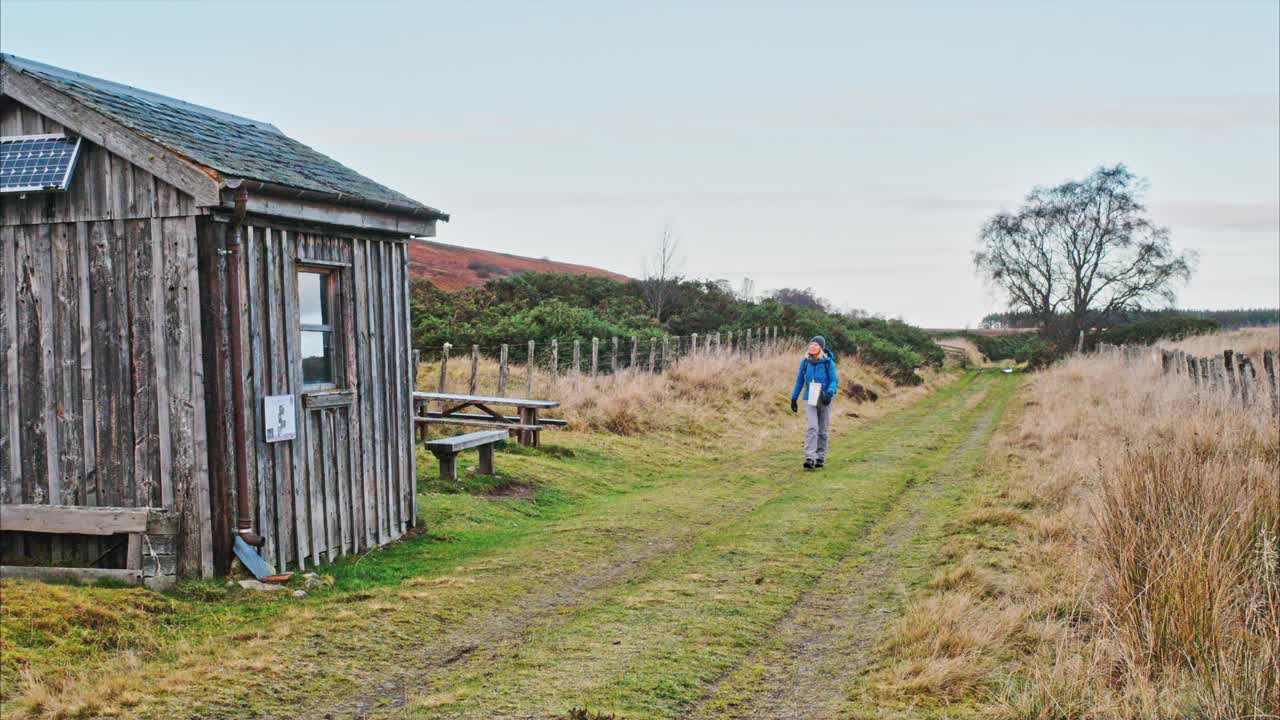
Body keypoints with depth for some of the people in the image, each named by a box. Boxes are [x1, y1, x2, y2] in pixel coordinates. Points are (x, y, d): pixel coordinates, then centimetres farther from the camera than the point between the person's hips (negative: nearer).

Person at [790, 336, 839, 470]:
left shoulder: (828, 362, -6)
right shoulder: (805, 362, 2)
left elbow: (834, 381, -8)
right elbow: (799, 381, 11)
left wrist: (829, 393, -27)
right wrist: (794, 398, 12)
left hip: (824, 400, -1)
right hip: (810, 399, 1)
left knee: (823, 431, 8)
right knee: (812, 428, -14)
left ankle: (821, 457, 22)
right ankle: (809, 458, -21)